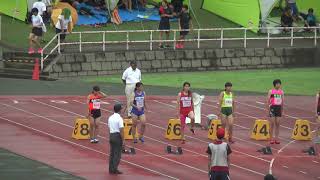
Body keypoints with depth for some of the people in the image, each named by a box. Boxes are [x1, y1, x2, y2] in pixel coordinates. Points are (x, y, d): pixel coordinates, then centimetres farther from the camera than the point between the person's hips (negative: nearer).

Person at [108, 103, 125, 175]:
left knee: (112, 153, 13)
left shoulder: (110, 118, 8)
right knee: (117, 154, -2)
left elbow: (109, 128, 11)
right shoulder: (119, 118, -14)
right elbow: (121, 130, -17)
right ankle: (115, 169, -3)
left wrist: (110, 137, 17)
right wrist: (123, 140, -14)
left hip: (111, 135, 7)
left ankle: (111, 169, 15)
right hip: (118, 136, -7)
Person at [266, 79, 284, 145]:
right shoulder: (271, 91, -2)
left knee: (278, 123, 2)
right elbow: (268, 100, -2)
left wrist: (282, 109, 12)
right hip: (272, 107, -3)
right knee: (272, 123, -3)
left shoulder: (281, 92, 8)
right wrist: (268, 109, -8)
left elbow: (282, 101, 14)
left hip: (279, 107, 3)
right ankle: (271, 138, 3)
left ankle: (276, 138, 7)